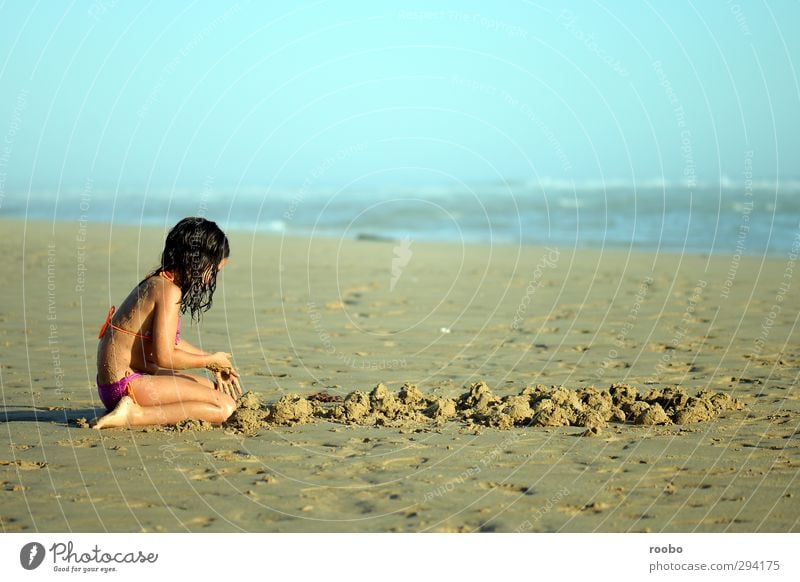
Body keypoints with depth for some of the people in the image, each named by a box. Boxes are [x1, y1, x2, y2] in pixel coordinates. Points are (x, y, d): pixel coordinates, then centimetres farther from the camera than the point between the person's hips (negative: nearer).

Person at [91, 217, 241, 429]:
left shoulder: (156, 281, 14)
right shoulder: (169, 290, -16)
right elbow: (164, 356, -22)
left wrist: (214, 362, 20)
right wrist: (210, 361, -6)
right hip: (127, 385, -11)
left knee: (215, 389, 24)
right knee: (224, 407, -15)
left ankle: (133, 409, 8)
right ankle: (132, 415, -18)